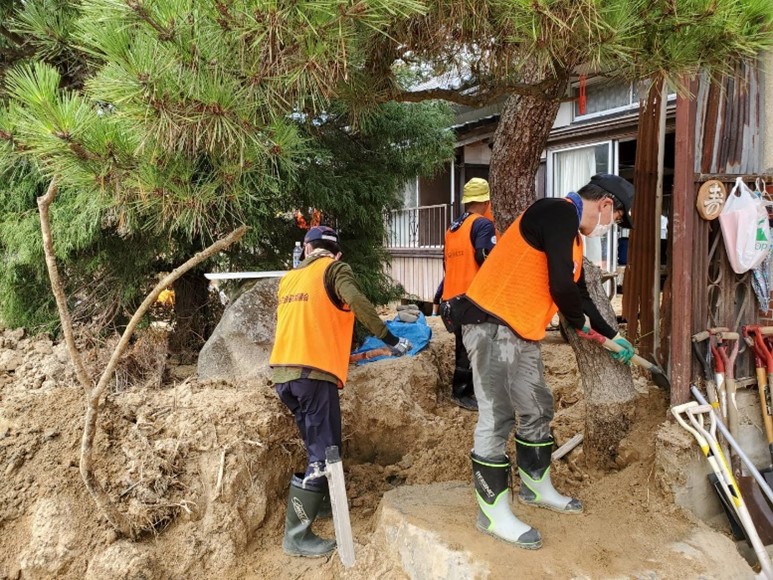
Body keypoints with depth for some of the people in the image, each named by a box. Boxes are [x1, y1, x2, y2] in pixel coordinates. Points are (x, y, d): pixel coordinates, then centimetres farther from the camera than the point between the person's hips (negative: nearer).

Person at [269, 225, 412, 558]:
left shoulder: (289, 278, 22)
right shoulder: (334, 268, 4)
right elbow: (357, 303, -14)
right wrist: (390, 339, -11)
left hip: (282, 372, 7)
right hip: (313, 372, -7)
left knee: (317, 447, 22)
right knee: (324, 453, -2)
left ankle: (321, 501, 35)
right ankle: (296, 535, -2)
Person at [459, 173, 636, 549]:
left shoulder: (572, 234, 18)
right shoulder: (560, 212, -14)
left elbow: (578, 294, 29)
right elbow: (561, 288, -21)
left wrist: (611, 336, 37)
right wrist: (579, 320, 0)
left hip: (523, 332, 10)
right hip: (492, 324, -10)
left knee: (537, 410, 18)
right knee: (497, 418, -5)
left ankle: (536, 488, 35)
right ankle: (493, 514, 6)